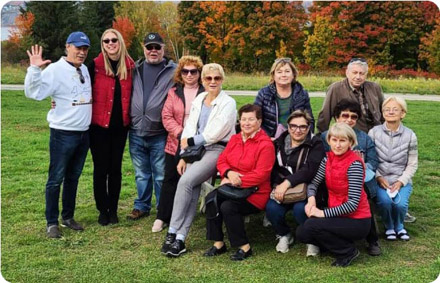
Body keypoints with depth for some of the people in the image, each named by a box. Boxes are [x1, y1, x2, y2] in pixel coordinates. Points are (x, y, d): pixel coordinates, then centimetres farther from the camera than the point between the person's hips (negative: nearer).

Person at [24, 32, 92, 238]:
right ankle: (52, 223, 9)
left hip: (84, 133, 7)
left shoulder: (85, 69, 10)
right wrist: (34, 69, -31)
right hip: (63, 134, -7)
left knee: (73, 177, 15)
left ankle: (68, 217, 26)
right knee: (56, 179, 1)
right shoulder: (55, 70, -13)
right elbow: (34, 93, -22)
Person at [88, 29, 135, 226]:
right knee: (101, 168, 4)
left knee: (115, 168, 9)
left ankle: (113, 210, 20)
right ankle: (103, 210, 17)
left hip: (120, 126, 3)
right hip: (99, 126, -3)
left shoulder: (129, 66, 4)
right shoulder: (95, 66, -5)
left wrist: (131, 116, 7)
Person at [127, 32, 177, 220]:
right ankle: (142, 206, 27)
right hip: (136, 133, 4)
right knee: (141, 174, 15)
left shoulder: (173, 71, -1)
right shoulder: (136, 69, 11)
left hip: (159, 134, -4)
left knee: (160, 175, 5)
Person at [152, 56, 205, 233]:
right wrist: (181, 134, -15)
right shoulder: (174, 92, 7)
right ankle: (162, 217, 14)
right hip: (175, 144, 2)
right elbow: (167, 117, -1)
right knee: (170, 179, 6)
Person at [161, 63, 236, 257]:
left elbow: (215, 133, -12)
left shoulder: (228, 103, -4)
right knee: (192, 189, -15)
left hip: (217, 149, -5)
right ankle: (180, 238, -15)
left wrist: (191, 141, -3)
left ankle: (173, 234, -19)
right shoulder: (198, 101, 14)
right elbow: (188, 128, 11)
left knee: (185, 181, -24)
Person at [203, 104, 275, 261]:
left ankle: (244, 247, -10)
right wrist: (229, 173, -13)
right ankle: (218, 243, -9)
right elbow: (221, 160, 10)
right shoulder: (235, 139, 12)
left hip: (254, 192, -6)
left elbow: (261, 174, -17)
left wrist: (237, 181, -20)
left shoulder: (265, 144, -11)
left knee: (228, 207, -29)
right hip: (231, 188, 6)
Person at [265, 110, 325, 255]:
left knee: (300, 209, -34)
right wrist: (277, 185, -15)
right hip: (281, 189, 3)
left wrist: (287, 182, -28)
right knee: (271, 208, -26)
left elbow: (310, 170, -19)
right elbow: (272, 168, 4)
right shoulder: (279, 143, 9)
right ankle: (284, 235, 7)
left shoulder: (315, 144, -4)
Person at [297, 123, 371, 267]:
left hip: (357, 221, -7)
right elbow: (313, 183, 1)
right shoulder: (328, 158, 1)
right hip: (338, 216, 7)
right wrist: (311, 199, -21)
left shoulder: (354, 164, -19)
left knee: (310, 226, -23)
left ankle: (348, 251, -3)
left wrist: (323, 213, -24)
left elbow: (353, 203, -22)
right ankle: (341, 244, 11)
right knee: (301, 233, -6)